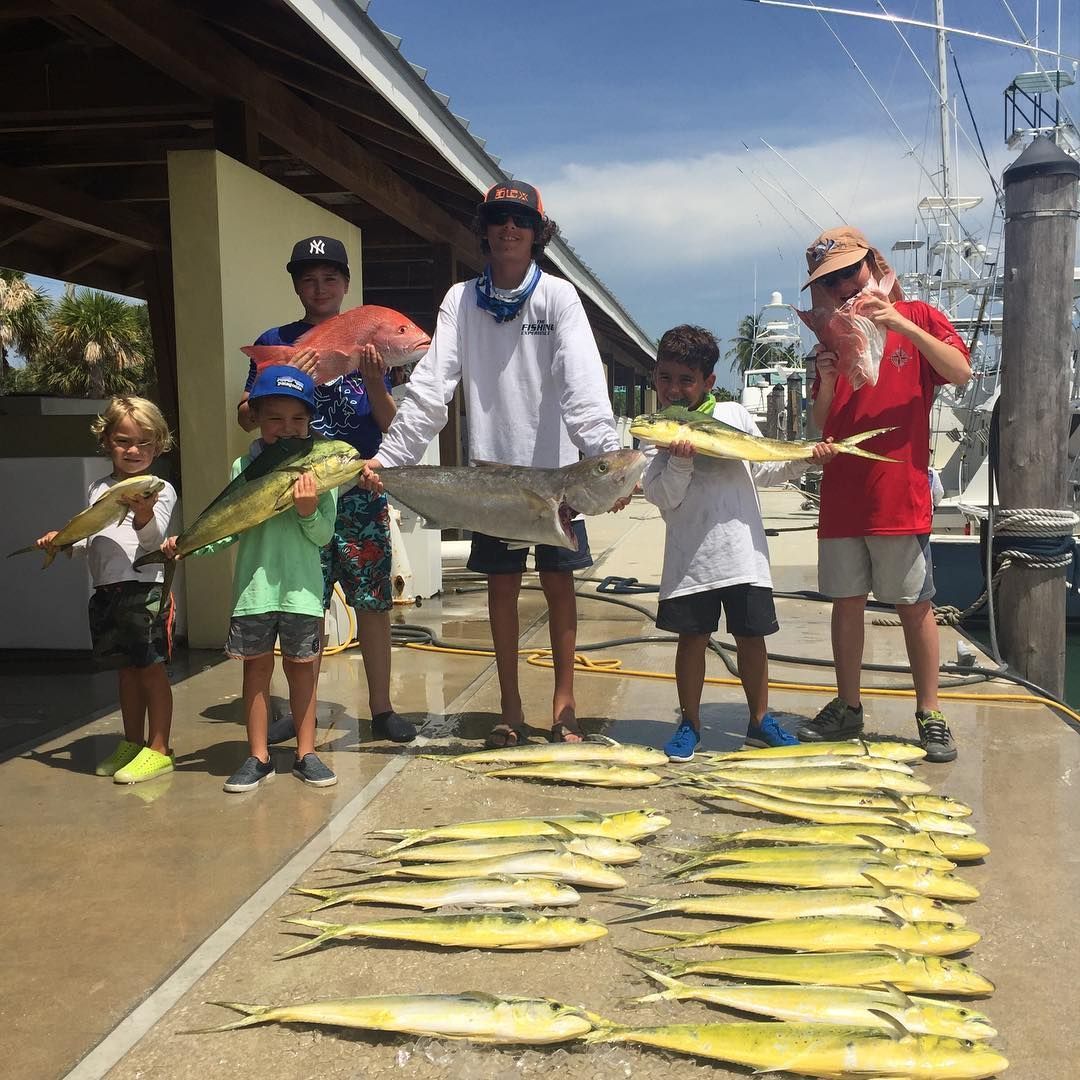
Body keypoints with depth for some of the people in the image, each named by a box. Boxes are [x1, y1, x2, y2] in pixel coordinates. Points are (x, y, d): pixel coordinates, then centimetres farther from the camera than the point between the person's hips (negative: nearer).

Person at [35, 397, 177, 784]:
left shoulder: (160, 490, -5)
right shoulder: (98, 490, 15)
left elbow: (153, 538, -18)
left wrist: (144, 513, -37)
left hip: (145, 586, -6)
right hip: (106, 589, 6)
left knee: (151, 668, -1)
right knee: (126, 670, 15)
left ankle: (158, 749, 7)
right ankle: (132, 744, 27)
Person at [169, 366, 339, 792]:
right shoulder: (244, 467, 1)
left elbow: (324, 536, -3)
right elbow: (229, 529, 1)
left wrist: (308, 511, -21)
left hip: (302, 588, -1)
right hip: (253, 585, 1)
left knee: (301, 667, 9)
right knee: (256, 666, 8)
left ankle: (305, 753, 21)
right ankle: (258, 757, 19)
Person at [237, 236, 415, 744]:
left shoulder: (365, 342, 10)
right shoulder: (277, 342, 8)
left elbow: (391, 425, 6)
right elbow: (247, 416, 3)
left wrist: (373, 381, -12)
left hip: (361, 491, 1)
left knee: (373, 602, 1)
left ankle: (381, 707, 12)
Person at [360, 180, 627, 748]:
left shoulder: (558, 296, -4)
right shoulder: (461, 299, 2)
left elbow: (583, 383, -18)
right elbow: (431, 386, -5)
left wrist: (608, 454, -32)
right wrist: (388, 455, -15)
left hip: (554, 466, -2)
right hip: (491, 466, 2)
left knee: (558, 582, 4)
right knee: (502, 585, 7)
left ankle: (564, 703, 16)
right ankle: (510, 709, 19)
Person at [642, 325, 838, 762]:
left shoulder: (734, 414, 7)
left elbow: (766, 470, 14)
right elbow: (663, 497, -7)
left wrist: (804, 458, 0)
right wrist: (680, 460, -21)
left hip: (743, 550, 2)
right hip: (690, 554, -1)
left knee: (751, 635, 9)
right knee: (692, 636, 4)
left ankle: (760, 720, 24)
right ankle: (689, 723, 18)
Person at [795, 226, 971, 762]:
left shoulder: (917, 316, 4)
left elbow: (961, 371, -13)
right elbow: (821, 421, 13)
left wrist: (899, 322, -19)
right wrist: (826, 377, -6)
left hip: (900, 494, -4)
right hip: (841, 496, 4)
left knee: (915, 605, 1)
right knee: (846, 602, 8)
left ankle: (930, 714, 9)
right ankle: (848, 707, 19)